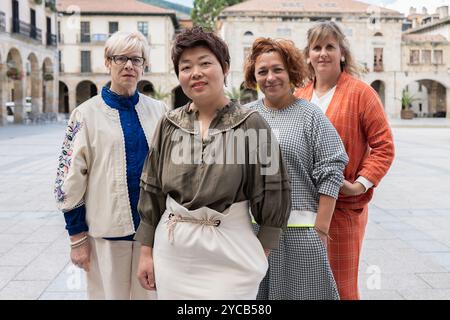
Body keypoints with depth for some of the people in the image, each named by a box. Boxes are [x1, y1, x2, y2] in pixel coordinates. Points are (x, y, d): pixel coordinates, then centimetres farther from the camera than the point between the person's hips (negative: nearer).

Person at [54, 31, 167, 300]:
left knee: (150, 292, 12)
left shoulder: (159, 111, 5)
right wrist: (77, 236, -5)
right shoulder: (87, 113, -3)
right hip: (107, 230, -2)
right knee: (110, 292, 7)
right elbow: (70, 176, -3)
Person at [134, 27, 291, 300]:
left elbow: (271, 193, -5)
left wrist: (261, 255, -2)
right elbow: (152, 189, 8)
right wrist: (146, 252, 9)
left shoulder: (251, 124, -8)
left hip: (229, 252, -3)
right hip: (171, 251, 4)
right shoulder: (169, 125, 3)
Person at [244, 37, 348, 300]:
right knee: (255, 290, 12)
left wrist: (320, 229, -10)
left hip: (299, 230, -3)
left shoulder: (311, 116, -3)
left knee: (300, 290, 4)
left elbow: (330, 175, -6)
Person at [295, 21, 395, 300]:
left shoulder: (361, 93, -5)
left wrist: (361, 184, -15)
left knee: (341, 286, 4)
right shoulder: (299, 96, 10)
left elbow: (384, 146, -7)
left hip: (344, 205, -5)